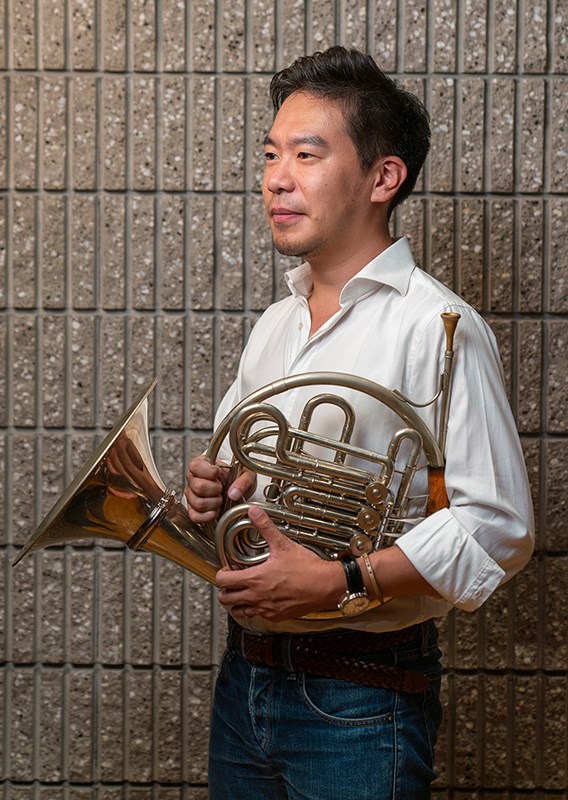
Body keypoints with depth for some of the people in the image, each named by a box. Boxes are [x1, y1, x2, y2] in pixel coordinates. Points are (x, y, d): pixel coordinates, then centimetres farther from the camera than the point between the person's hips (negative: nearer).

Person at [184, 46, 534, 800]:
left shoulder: (436, 327, -14)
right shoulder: (273, 326, 11)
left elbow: (497, 527, -19)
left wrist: (337, 582, -24)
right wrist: (217, 490, -1)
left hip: (359, 699, -7)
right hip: (247, 672, 7)